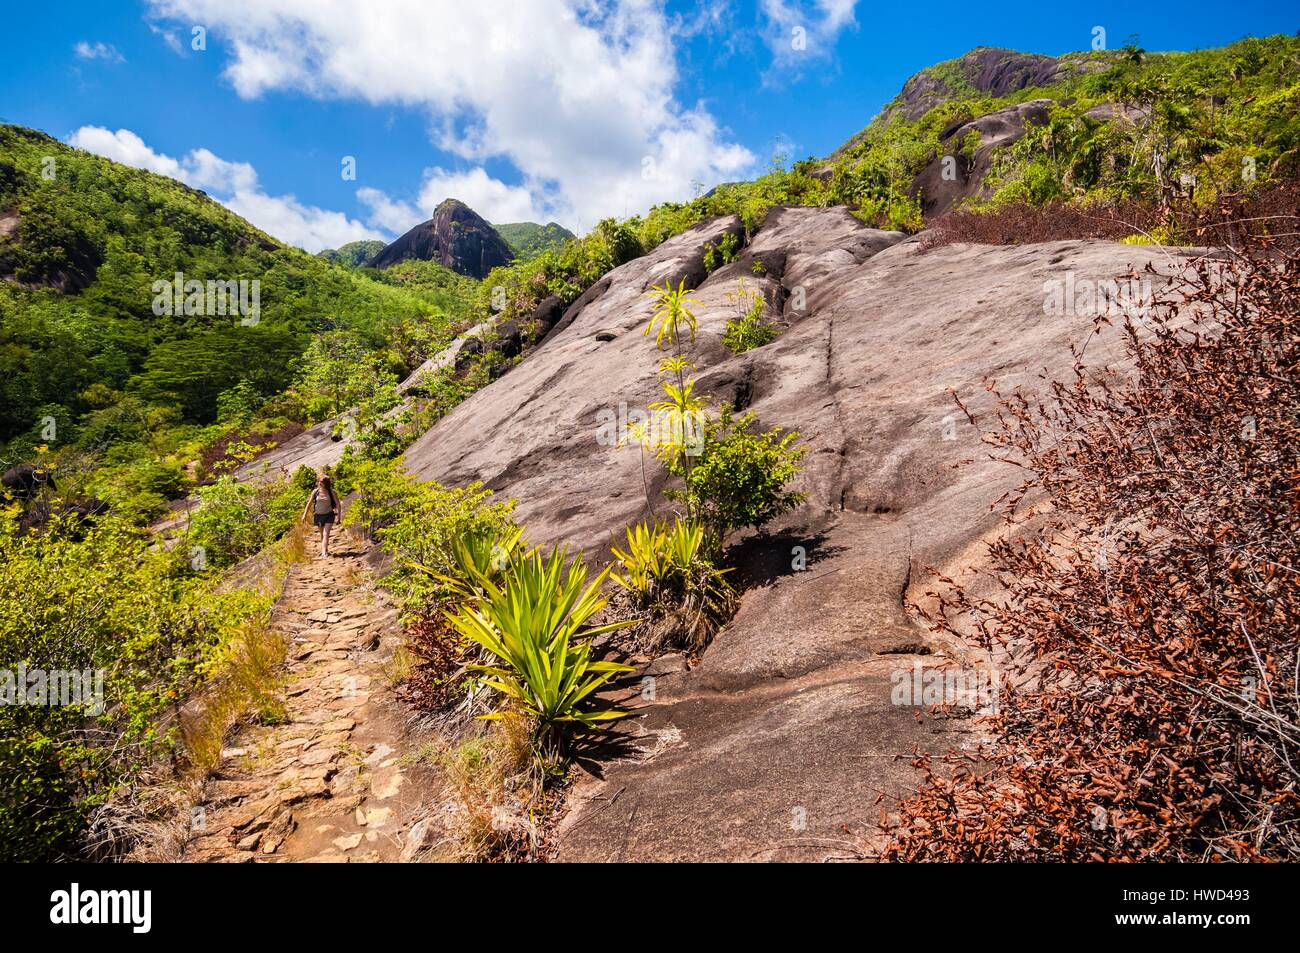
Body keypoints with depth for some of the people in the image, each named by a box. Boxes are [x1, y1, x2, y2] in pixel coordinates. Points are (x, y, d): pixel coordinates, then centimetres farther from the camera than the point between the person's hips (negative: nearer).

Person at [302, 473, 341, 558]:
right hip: (319, 515, 4)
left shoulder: (331, 492, -11)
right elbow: (309, 503, 7)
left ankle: (324, 553, -23)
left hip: (329, 515, -4)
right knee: (322, 535, 17)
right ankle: (325, 551, 35)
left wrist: (338, 516, -13)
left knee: (326, 534, -16)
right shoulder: (315, 492, -4)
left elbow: (338, 504, -7)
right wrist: (305, 515, 4)